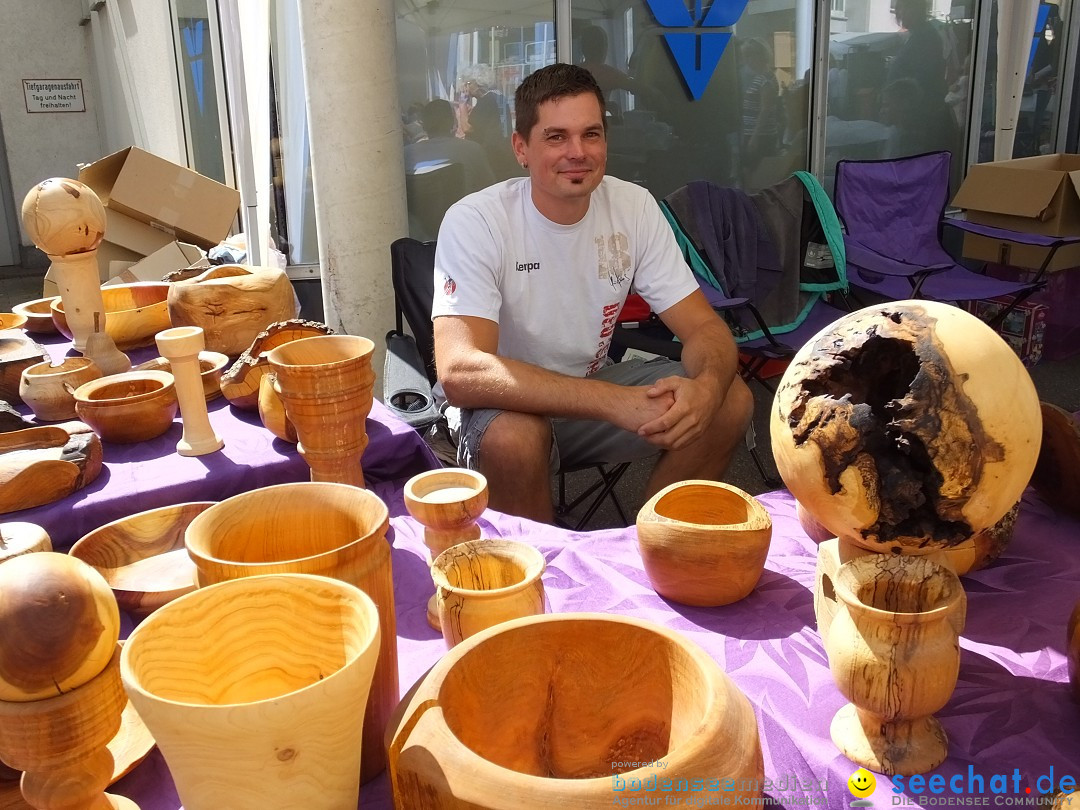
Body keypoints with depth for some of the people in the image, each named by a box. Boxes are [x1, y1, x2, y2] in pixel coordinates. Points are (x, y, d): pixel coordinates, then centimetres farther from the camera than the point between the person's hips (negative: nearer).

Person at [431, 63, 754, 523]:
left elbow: (706, 328, -8)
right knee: (514, 437, -37)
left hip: (593, 384, 5)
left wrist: (706, 385, -34)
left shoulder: (634, 208, -7)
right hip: (506, 404, -4)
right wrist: (614, 402, -42)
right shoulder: (474, 222, -22)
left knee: (731, 401, -12)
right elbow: (461, 372, -35)